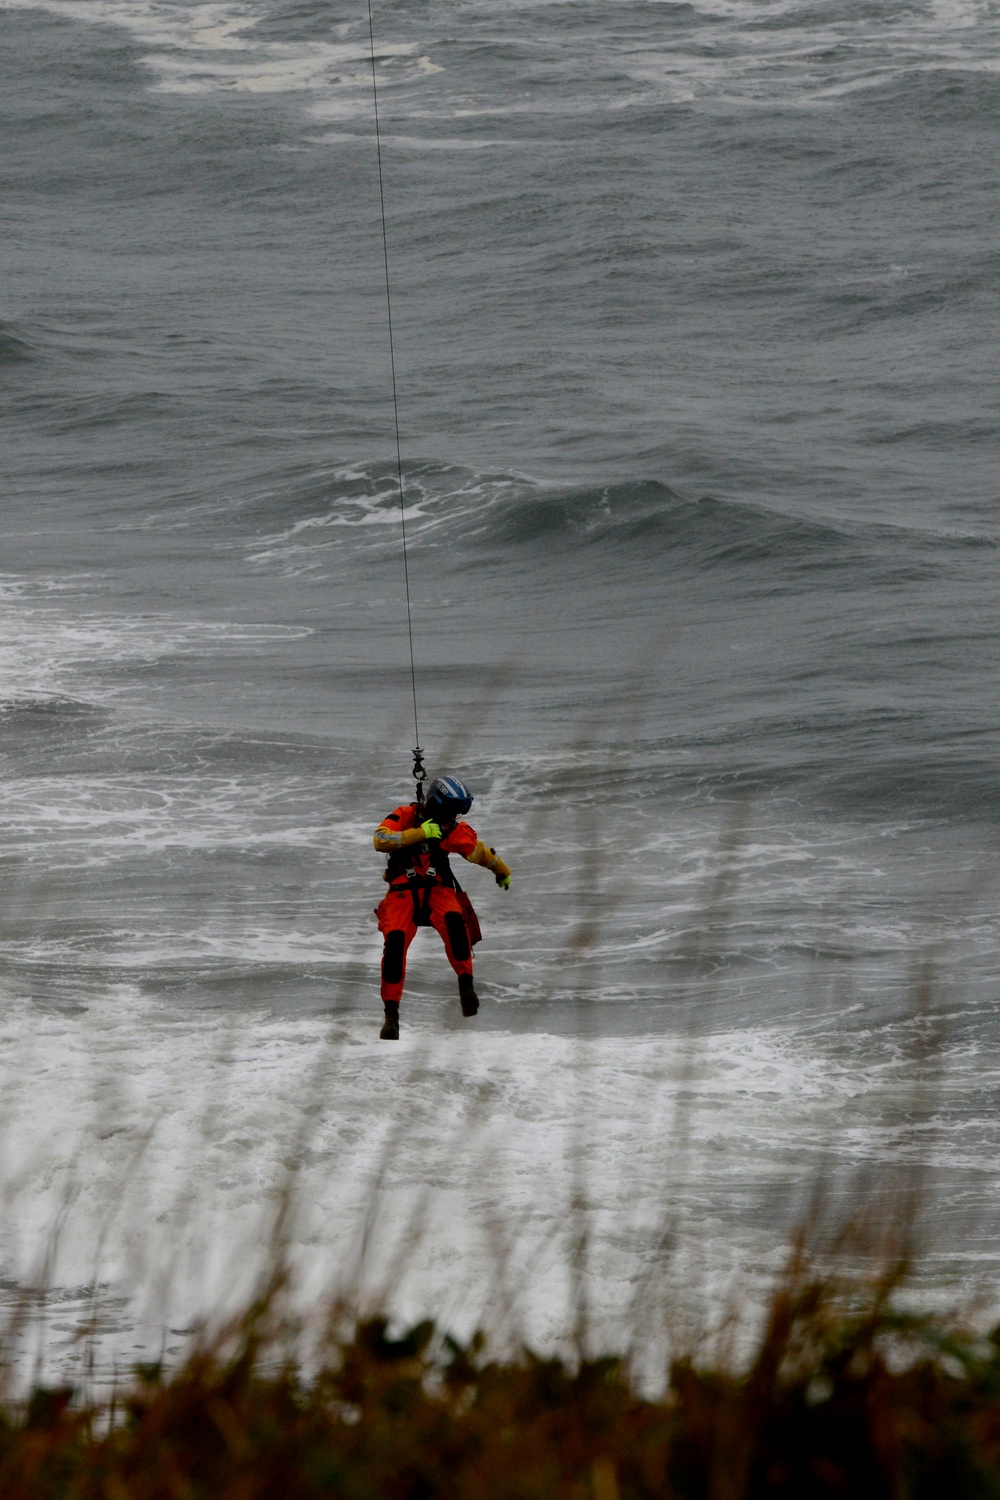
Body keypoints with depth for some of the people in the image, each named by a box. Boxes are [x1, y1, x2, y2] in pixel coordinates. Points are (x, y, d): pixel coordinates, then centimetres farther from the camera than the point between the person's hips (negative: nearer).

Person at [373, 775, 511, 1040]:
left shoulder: (455, 830, 3)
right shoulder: (405, 816, -4)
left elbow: (480, 852, 20)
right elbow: (380, 840, -21)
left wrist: (503, 873, 35)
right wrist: (420, 833, -28)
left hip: (437, 889, 2)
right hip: (403, 891, -2)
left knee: (453, 920, -33)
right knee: (395, 940, -24)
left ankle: (466, 983, -27)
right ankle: (391, 1012, -17)